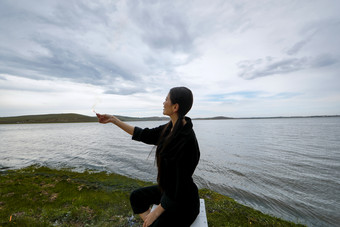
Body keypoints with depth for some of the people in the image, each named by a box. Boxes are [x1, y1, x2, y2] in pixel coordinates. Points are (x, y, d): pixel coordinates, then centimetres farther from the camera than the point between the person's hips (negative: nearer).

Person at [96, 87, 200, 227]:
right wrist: (113, 119, 4)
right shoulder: (170, 129, -6)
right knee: (136, 197, 16)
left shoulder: (186, 139, -32)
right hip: (168, 190, 8)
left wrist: (156, 212, -16)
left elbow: (182, 184, -27)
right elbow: (143, 135, 1)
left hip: (183, 202, -8)